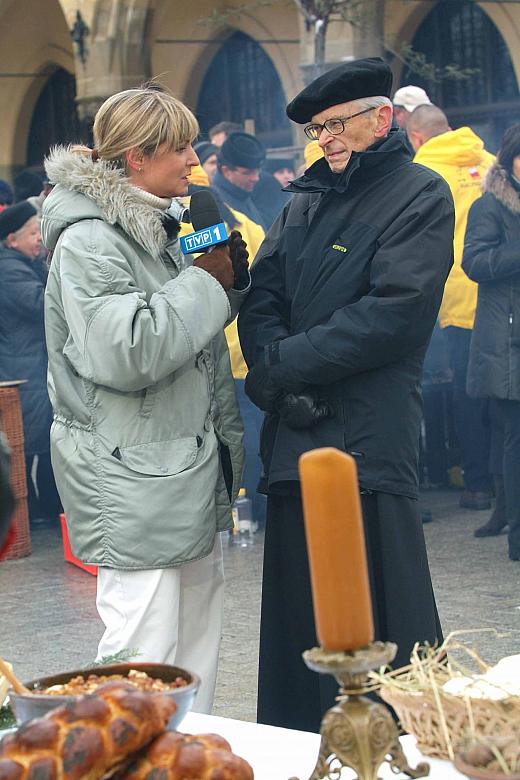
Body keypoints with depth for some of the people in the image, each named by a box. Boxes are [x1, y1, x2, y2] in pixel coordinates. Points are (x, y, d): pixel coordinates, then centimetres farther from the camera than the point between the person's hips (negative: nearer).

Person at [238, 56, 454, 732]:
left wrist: (280, 367, -11)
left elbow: (395, 314, -13)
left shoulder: (420, 196, -1)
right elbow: (261, 298, 9)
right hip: (295, 434, 6)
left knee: (379, 618, -4)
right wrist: (281, 386, -10)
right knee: (298, 613, 8)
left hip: (368, 440, -6)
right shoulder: (306, 202, 18)